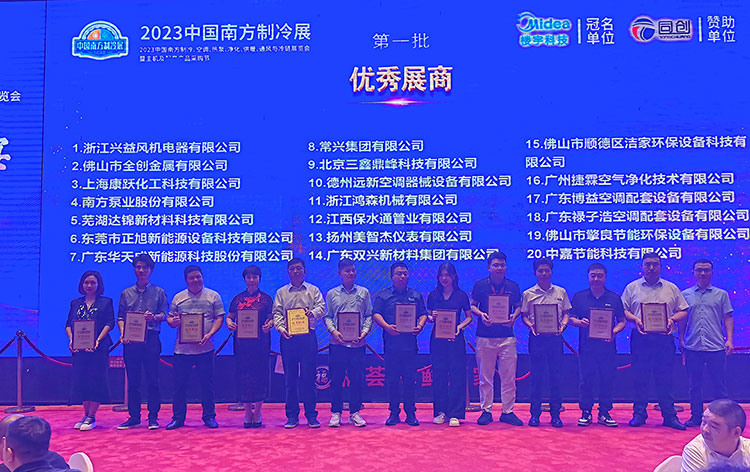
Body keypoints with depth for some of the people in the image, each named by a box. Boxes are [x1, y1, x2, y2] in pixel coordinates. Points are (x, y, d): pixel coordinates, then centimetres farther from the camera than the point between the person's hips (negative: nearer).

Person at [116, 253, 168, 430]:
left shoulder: (159, 292, 8)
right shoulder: (126, 293, 14)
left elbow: (165, 314, 0)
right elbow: (120, 317, 10)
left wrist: (154, 317, -21)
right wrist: (123, 333, -7)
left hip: (151, 339, -2)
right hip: (131, 341, 2)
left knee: (152, 379, -2)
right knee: (132, 380, 5)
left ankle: (153, 417, 4)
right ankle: (134, 416, 13)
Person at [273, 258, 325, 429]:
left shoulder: (313, 290, 11)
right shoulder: (281, 292, 13)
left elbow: (321, 307, 0)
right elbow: (277, 312, 5)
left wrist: (313, 312, -23)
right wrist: (280, 328, -13)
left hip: (308, 336, -1)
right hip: (288, 337, 1)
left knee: (308, 376, -2)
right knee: (290, 377, 2)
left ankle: (311, 415, 5)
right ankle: (292, 416, 9)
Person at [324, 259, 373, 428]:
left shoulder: (364, 292, 10)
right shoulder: (332, 294, 9)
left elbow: (369, 315, 8)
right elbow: (327, 317, 7)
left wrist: (364, 332, -7)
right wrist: (334, 331, -10)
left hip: (358, 344, 0)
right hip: (338, 343, 0)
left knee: (357, 379, 2)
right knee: (336, 379, 2)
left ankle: (355, 413, 11)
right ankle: (336, 413, 11)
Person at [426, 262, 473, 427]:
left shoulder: (461, 295, 3)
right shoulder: (433, 295, 8)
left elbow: (469, 317, 6)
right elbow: (429, 317, 13)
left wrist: (459, 327, -11)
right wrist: (432, 317, -10)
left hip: (455, 339, -2)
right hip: (437, 338, 2)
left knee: (457, 375, -3)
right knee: (438, 375, 3)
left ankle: (455, 414, 0)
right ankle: (441, 411, 11)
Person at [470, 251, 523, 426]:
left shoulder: (513, 286, 7)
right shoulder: (480, 285, 4)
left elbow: (518, 306, 14)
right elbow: (472, 306, 9)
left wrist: (514, 316, -7)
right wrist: (481, 314, -11)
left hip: (507, 336, 1)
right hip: (485, 337, -1)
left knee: (509, 377, 2)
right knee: (485, 377, 4)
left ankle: (508, 411, 11)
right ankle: (486, 410, 13)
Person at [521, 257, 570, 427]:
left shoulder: (561, 292, 9)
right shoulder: (528, 294, 5)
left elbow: (566, 313, 11)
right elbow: (524, 316, 6)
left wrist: (563, 325, -8)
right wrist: (531, 326, -12)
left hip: (555, 337, 1)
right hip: (537, 337, -1)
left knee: (555, 375, 2)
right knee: (536, 375, 2)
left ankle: (555, 413, 10)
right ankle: (535, 413, 10)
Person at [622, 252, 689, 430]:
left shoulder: (671, 288, 12)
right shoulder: (632, 287, 9)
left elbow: (683, 311, 11)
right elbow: (623, 310, 6)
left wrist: (672, 319, -8)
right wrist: (635, 319, -12)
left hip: (664, 339, 1)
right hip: (640, 337, 0)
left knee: (665, 378, 2)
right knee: (639, 377, 2)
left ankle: (669, 416, 9)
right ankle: (639, 414, 11)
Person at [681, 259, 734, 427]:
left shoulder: (721, 294, 8)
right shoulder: (685, 295, 10)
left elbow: (728, 318, 6)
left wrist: (729, 340, -4)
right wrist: (681, 339, 3)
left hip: (716, 347, -1)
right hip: (692, 347, 1)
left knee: (719, 384, 3)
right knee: (694, 385, 8)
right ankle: (696, 416, 17)